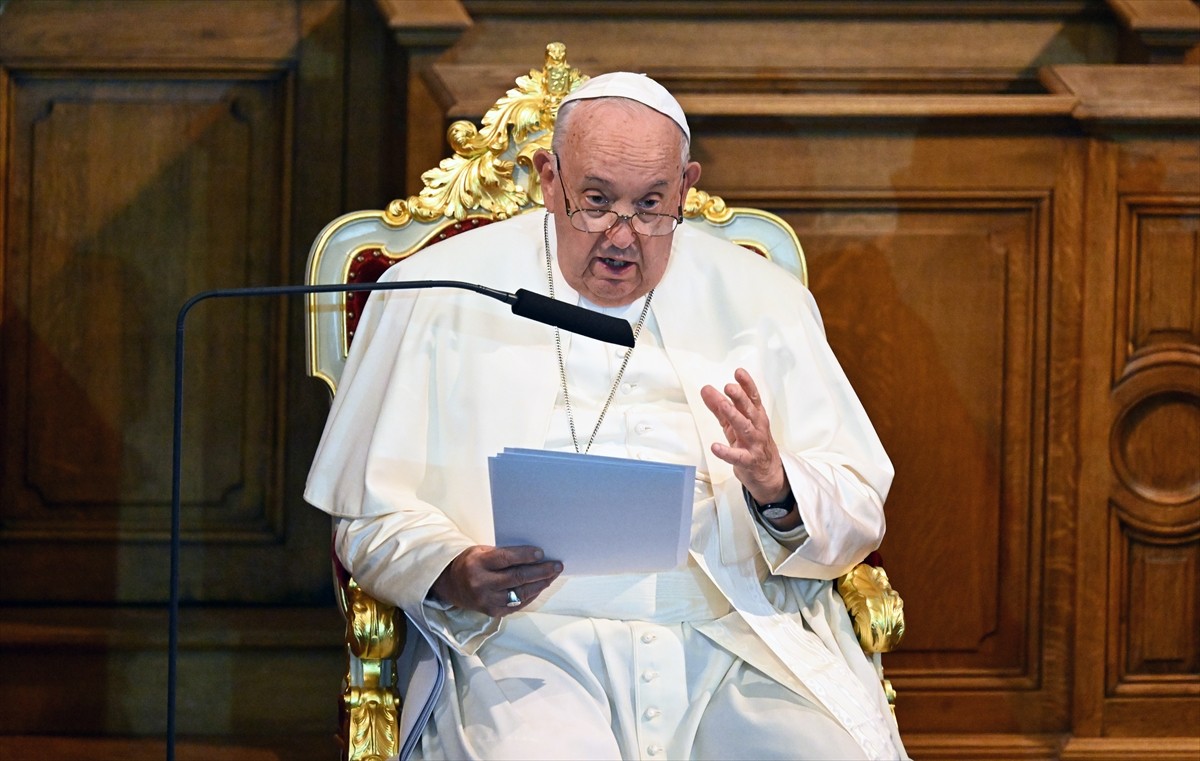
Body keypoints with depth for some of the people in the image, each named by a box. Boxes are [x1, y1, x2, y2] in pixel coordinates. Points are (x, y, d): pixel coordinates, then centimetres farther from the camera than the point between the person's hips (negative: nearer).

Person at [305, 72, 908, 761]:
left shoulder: (761, 301, 15)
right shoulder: (440, 297, 9)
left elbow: (860, 515, 12)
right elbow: (371, 516, 7)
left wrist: (776, 487, -11)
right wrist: (453, 574, -15)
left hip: (737, 637, 3)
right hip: (528, 645, -2)